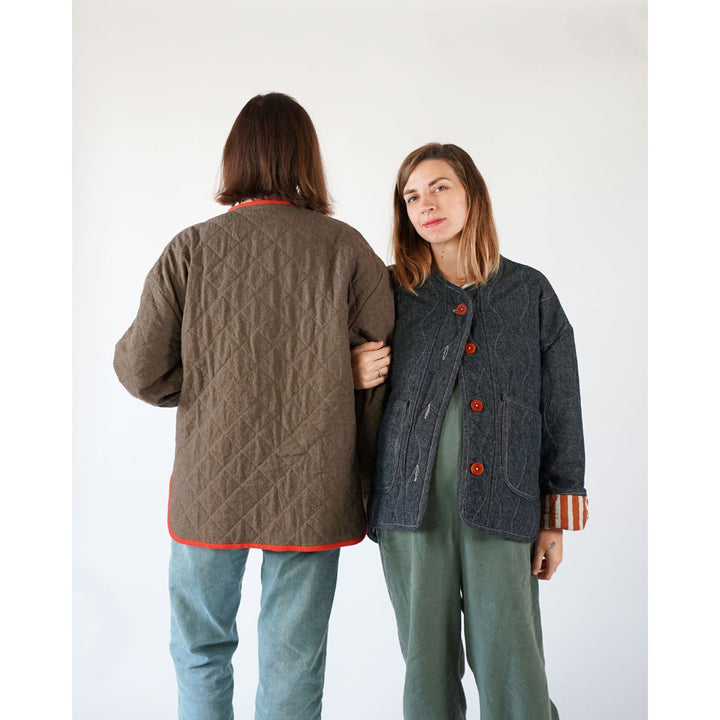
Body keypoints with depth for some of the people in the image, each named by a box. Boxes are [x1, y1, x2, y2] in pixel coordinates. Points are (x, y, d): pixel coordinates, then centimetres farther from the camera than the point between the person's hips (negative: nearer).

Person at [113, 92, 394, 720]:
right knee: (293, 667, 14)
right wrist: (373, 488, 7)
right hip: (313, 495, 0)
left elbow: (141, 369, -5)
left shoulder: (191, 249, -7)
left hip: (211, 487, 0)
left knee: (201, 650, 22)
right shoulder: (348, 250, -6)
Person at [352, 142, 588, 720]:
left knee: (509, 665, 0)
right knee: (427, 662, 10)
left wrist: (556, 518, 5)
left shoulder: (529, 292, 5)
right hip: (412, 500, 2)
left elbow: (560, 407, 7)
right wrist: (353, 375, -9)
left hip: (500, 505, -1)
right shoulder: (392, 292, 7)